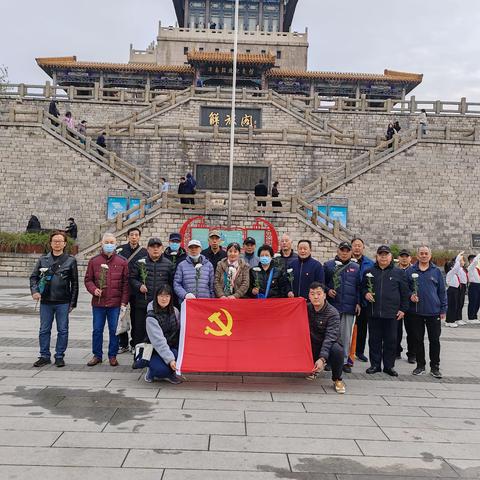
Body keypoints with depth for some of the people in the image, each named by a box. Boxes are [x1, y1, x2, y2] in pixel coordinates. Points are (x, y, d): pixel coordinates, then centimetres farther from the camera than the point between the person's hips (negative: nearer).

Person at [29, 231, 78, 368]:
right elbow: (34, 277, 11)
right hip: (45, 302, 2)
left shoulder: (70, 260, 1)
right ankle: (44, 356, 22)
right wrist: (34, 291, -7)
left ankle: (59, 356, 17)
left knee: (62, 330, 4)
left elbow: (75, 283, 2)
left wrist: (72, 303, -1)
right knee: (44, 330, 9)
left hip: (63, 302, -2)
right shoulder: (43, 259, 7)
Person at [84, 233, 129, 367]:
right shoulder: (94, 261, 4)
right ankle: (97, 355, 22)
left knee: (114, 330, 5)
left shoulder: (122, 262, 2)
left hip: (115, 303, -1)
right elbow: (88, 279, 9)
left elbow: (126, 283, 2)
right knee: (97, 330, 9)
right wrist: (94, 290, -11)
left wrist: (124, 302, -4)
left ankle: (112, 356, 19)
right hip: (98, 303, 1)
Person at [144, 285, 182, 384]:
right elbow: (158, 341, -24)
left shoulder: (174, 311, 1)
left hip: (173, 348, 5)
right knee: (162, 369, -32)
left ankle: (169, 374, 3)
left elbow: (181, 330, 5)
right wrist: (170, 359, -32)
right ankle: (152, 371, 6)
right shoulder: (151, 317, -16)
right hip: (156, 351, -5)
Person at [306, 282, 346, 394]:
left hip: (329, 345, -5)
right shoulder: (307, 308, -1)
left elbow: (330, 337, -29)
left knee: (337, 349, -36)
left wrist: (322, 358, -40)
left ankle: (337, 380, -8)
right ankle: (315, 368, 15)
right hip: (313, 346, 5)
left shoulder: (332, 313, -19)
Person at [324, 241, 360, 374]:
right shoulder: (328, 265, 6)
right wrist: (327, 290, -9)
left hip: (349, 307, 1)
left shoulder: (356, 267, 11)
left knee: (347, 335, 5)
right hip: (332, 305, -1)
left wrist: (358, 303, 4)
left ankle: (344, 360, 15)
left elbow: (359, 287, 11)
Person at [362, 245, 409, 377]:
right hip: (373, 312, 1)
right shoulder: (369, 272, 8)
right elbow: (363, 287, 17)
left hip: (391, 313, -1)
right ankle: (375, 364, 18)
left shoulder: (399, 273, 4)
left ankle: (389, 366, 17)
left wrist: (403, 309, 2)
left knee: (391, 340, 5)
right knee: (374, 340, 8)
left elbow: (404, 292, 6)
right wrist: (365, 293, -4)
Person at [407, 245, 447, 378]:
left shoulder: (436, 271, 3)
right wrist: (410, 296, -11)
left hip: (433, 312, 0)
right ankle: (420, 365, 21)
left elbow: (442, 291, 5)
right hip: (416, 312, 0)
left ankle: (435, 367, 18)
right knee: (418, 340, 8)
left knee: (434, 340, 5)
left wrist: (443, 310, 2)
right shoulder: (410, 271, 3)